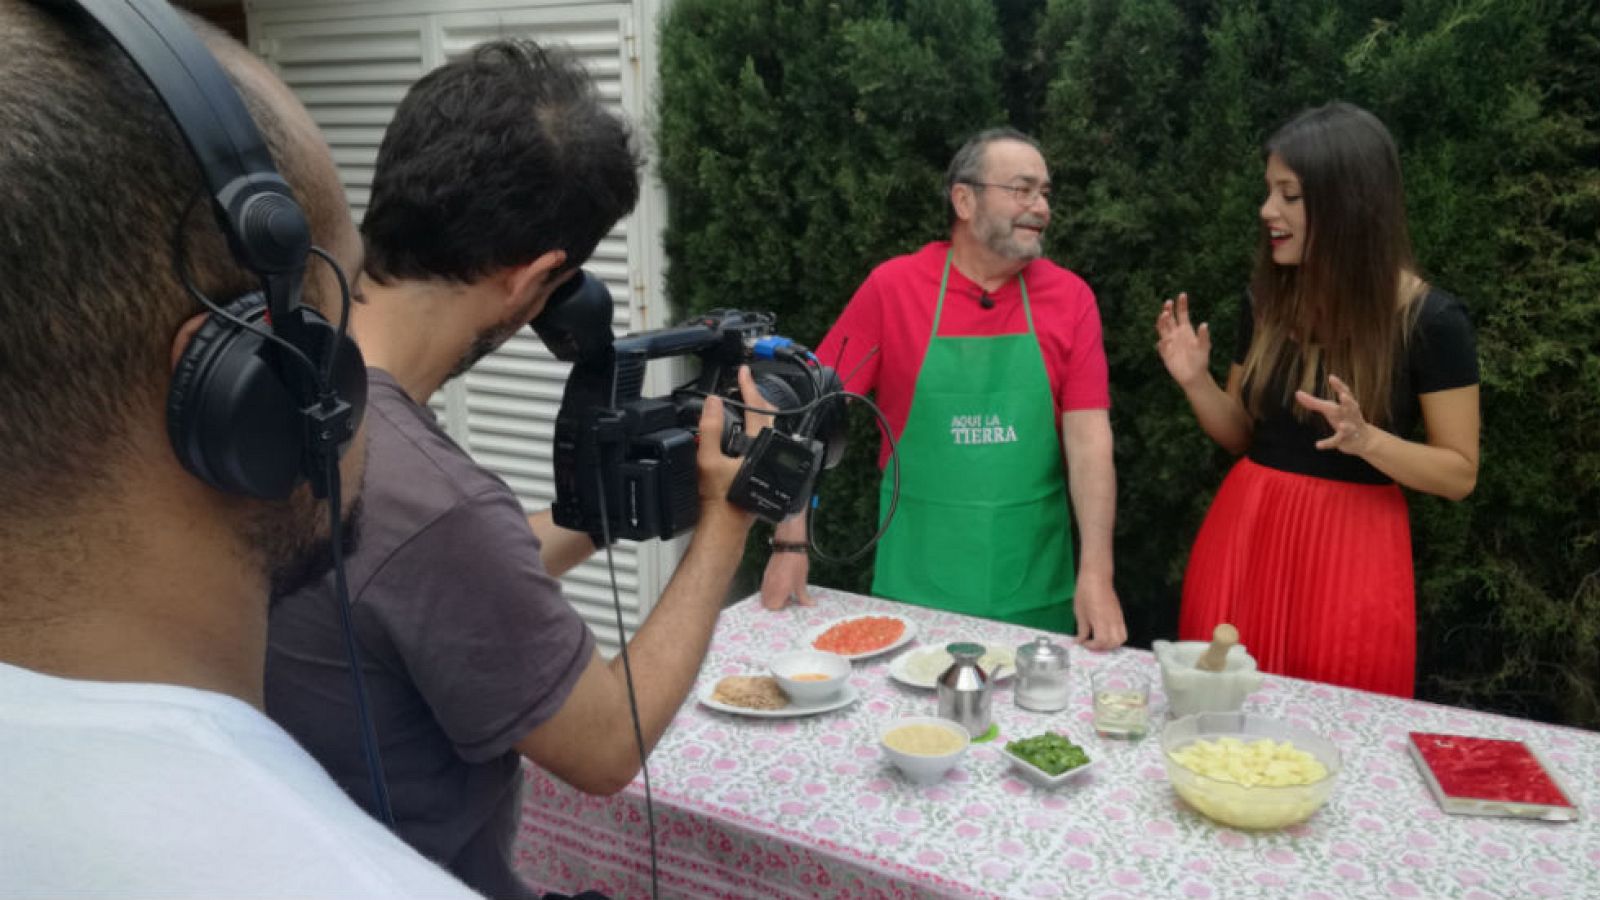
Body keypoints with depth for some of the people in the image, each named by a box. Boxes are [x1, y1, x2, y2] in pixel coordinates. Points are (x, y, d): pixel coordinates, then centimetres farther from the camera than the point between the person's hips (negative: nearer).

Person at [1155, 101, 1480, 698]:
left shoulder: (1430, 321, -10)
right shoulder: (1268, 299, 3)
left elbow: (1459, 475, -6)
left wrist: (1365, 439, -23)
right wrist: (1197, 383, -6)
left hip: (1349, 546, -4)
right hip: (1246, 534, 4)